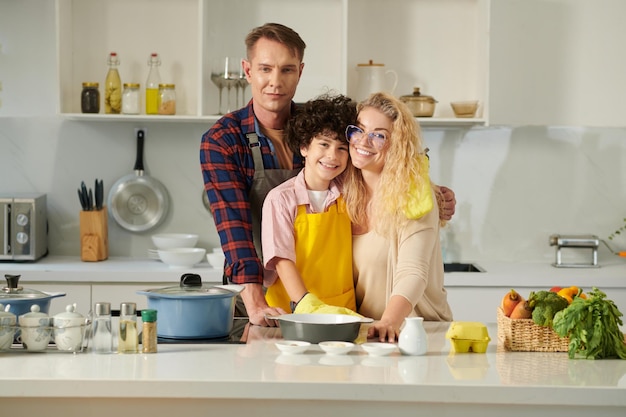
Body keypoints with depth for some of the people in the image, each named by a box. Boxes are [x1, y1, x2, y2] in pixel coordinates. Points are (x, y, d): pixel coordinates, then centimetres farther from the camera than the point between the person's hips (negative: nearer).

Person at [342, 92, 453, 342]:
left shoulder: (414, 198, -8)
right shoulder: (345, 194, 8)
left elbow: (412, 274, -20)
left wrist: (390, 322, -36)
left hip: (419, 328, -4)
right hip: (361, 330, 4)